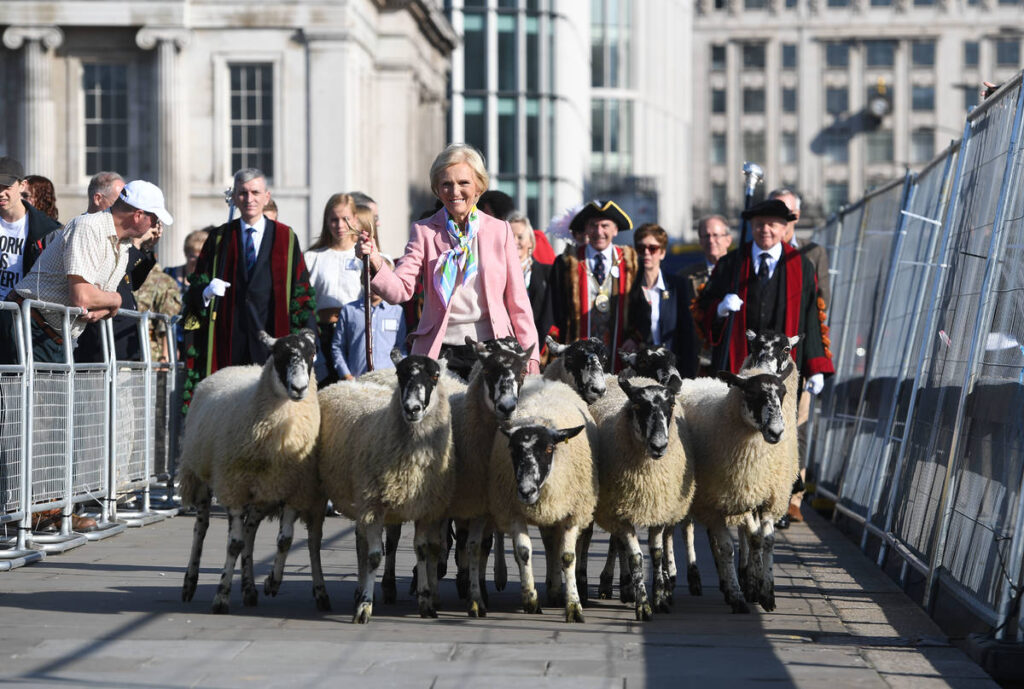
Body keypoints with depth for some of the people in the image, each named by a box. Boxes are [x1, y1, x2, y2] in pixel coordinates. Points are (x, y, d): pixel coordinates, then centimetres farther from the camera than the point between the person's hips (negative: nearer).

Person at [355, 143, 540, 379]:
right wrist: (375, 263, -25)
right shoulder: (424, 231, 7)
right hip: (440, 351, -1)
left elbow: (517, 300, 11)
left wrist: (531, 355, 5)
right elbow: (400, 290, -5)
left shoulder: (500, 230, 10)